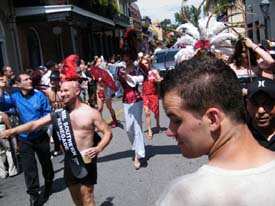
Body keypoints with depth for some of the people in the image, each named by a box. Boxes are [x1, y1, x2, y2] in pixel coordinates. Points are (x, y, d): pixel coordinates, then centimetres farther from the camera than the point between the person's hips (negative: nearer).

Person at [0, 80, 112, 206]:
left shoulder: (91, 113, -9)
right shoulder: (59, 113, 4)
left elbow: (108, 132, -7)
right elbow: (34, 124, -1)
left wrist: (98, 148, -25)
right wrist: (11, 131, -11)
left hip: (86, 160, -5)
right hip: (69, 160, 5)